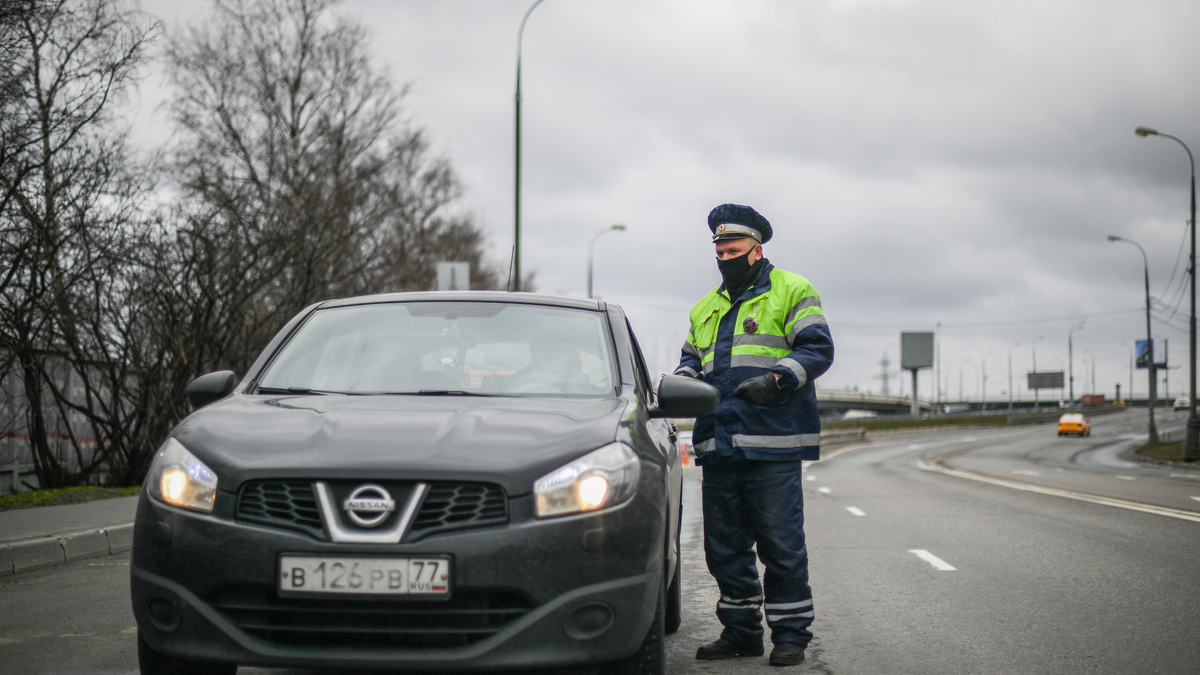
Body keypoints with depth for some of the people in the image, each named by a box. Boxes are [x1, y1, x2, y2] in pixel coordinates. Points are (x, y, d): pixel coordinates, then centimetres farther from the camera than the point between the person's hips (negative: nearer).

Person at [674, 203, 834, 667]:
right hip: (718, 446, 6)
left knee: (781, 543, -5)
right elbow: (692, 359, 26)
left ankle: (791, 634, 3)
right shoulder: (707, 307, 22)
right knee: (725, 546, 9)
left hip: (772, 445, -6)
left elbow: (817, 349, -5)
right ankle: (741, 631, 19)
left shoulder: (791, 291, 4)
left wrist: (776, 379, -20)